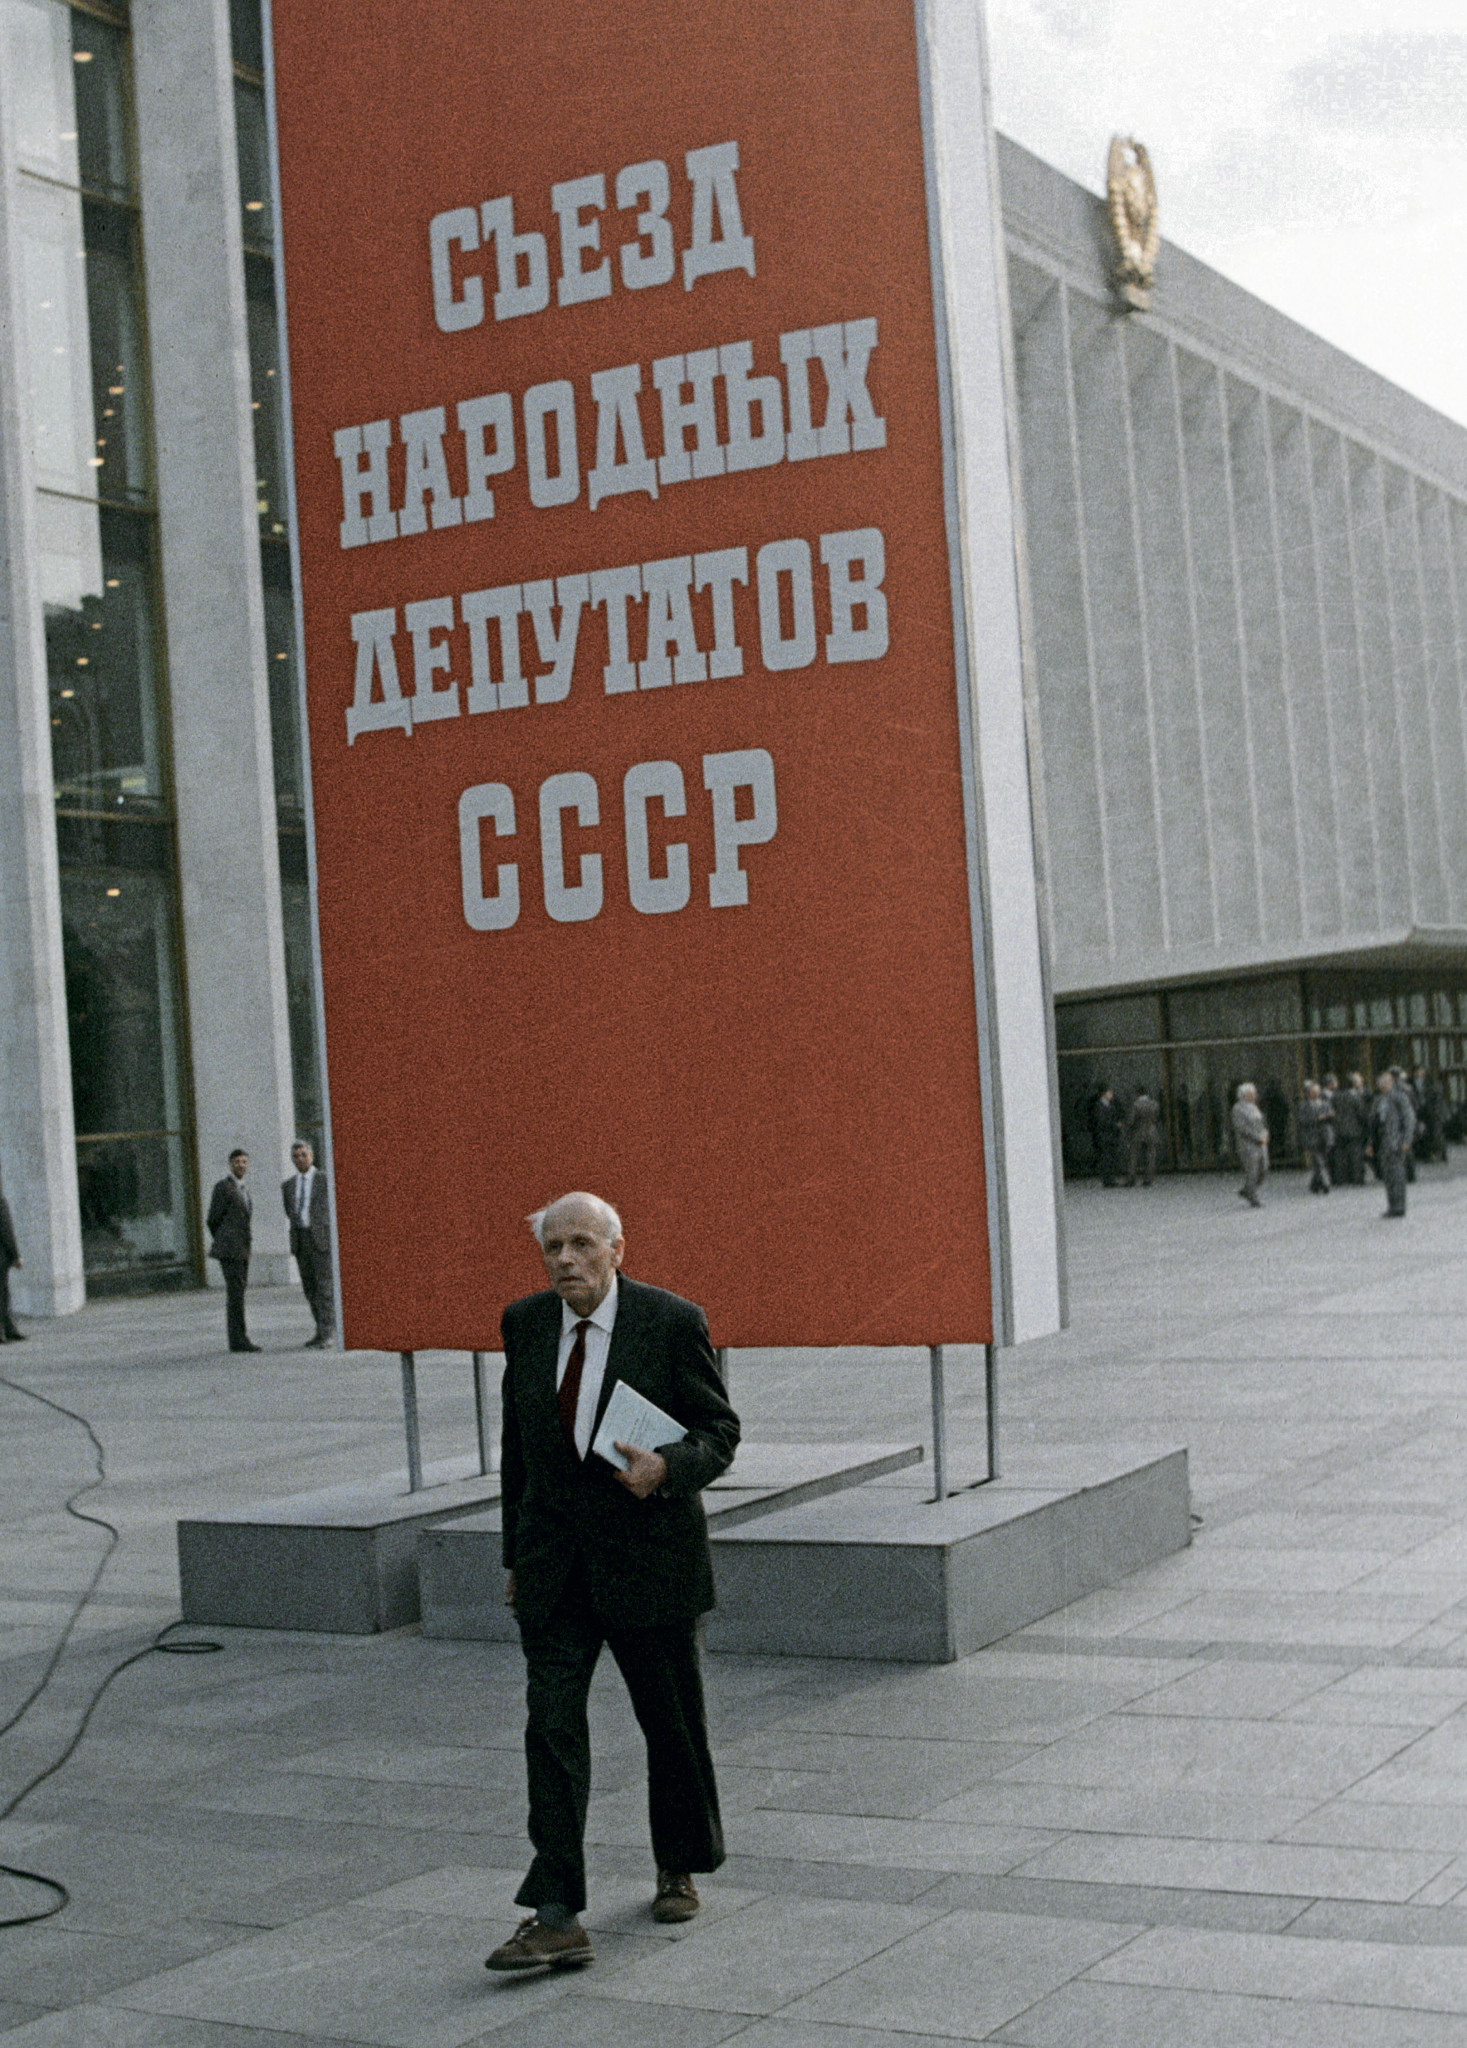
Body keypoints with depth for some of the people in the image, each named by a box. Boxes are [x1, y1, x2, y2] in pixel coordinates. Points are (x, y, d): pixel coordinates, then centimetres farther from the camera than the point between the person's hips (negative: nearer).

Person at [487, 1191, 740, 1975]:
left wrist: (669, 1467, -25)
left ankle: (679, 1869, 34)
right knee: (551, 1725, -8)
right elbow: (516, 1444, 11)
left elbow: (720, 1429, -4)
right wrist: (516, 1554, 12)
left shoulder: (673, 1322, -9)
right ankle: (555, 1918, -9)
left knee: (671, 1721, 11)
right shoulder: (526, 1323, 3)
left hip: (649, 1554, -2)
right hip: (556, 1564, 3)